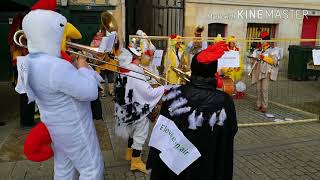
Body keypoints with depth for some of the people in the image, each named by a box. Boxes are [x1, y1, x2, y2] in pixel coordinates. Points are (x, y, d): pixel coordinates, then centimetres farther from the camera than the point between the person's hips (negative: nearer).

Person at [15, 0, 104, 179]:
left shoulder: (32, 61, -1)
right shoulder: (57, 66, -31)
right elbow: (90, 92, -27)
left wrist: (75, 68, -3)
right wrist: (83, 68, -14)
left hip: (56, 125, 9)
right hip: (73, 127, -9)